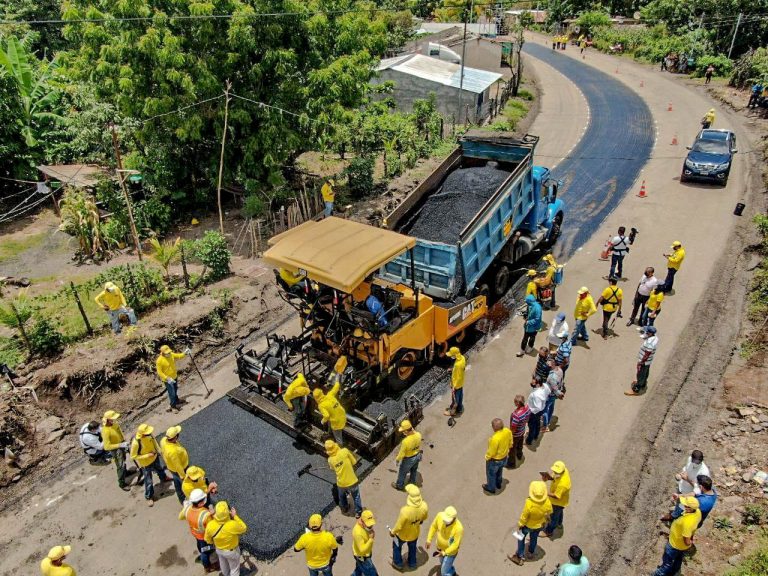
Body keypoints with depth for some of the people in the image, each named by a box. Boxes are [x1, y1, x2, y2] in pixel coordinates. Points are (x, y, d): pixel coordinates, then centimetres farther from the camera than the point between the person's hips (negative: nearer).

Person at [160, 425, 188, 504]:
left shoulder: (164, 440, -23)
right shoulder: (173, 451, -46)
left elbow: (162, 451, 0)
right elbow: (178, 466, -31)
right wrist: (184, 476, -16)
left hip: (171, 466, 8)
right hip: (179, 469, -8)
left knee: (177, 483, 31)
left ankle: (181, 499, 56)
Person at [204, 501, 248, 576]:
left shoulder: (210, 525, -32)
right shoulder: (233, 525, -42)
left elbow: (208, 540, -10)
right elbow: (244, 529, -19)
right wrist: (235, 516, -18)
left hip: (219, 549, 4)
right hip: (232, 551, -4)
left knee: (224, 565, 35)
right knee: (234, 568, 25)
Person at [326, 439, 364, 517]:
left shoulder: (330, 460, -10)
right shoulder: (345, 451, -21)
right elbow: (354, 462, -9)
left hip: (341, 483, 2)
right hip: (352, 481, -2)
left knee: (342, 496, 33)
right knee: (356, 497, 24)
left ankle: (345, 508, 55)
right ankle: (358, 512, 38)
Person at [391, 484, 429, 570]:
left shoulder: (405, 511, -45)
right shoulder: (424, 506, -31)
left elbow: (399, 526, -27)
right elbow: (424, 518, -7)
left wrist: (392, 532, -6)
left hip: (403, 534, -3)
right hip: (415, 532, 3)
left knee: (397, 545, 30)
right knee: (412, 547, 34)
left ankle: (398, 563, 51)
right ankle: (412, 563, 57)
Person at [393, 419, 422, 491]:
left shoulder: (405, 441, -40)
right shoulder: (418, 435, -25)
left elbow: (402, 453, -24)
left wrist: (397, 459, -6)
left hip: (408, 459, -5)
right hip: (417, 456, 5)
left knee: (402, 472, 24)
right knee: (414, 470, 33)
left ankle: (399, 485, 47)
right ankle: (412, 482, 57)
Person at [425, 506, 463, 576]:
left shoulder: (458, 528, -40)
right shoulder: (440, 515, -29)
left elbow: (456, 544, -26)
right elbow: (434, 526, -8)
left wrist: (444, 553, -28)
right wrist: (429, 540, -7)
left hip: (450, 551, -5)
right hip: (440, 546, 5)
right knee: (443, 563, 32)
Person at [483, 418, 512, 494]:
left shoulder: (495, 438, -42)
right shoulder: (508, 431, -22)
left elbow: (491, 453, -26)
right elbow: (510, 444, -3)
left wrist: (487, 457, -6)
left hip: (494, 460, -6)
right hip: (504, 457, 6)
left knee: (491, 474, 24)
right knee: (499, 472, 34)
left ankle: (491, 488, 48)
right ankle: (498, 484, 59)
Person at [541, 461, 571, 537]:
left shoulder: (562, 484, -46)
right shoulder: (564, 470, -23)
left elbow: (556, 496, -33)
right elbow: (554, 478, -4)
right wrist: (548, 477, -22)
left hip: (558, 502, -8)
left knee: (554, 516, 17)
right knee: (559, 512, 34)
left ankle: (548, 531, 40)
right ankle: (559, 523, 61)